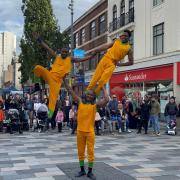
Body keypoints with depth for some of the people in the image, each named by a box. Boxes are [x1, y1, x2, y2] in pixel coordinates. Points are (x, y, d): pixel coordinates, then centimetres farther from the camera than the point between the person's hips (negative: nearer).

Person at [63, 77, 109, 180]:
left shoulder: (95, 105, -3)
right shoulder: (80, 102, 5)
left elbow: (107, 100, -17)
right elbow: (71, 92, 7)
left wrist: (103, 88, -7)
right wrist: (64, 80, 5)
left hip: (90, 131, -3)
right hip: (80, 131, 3)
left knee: (91, 151, 1)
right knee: (81, 151, 11)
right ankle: (82, 170, 24)